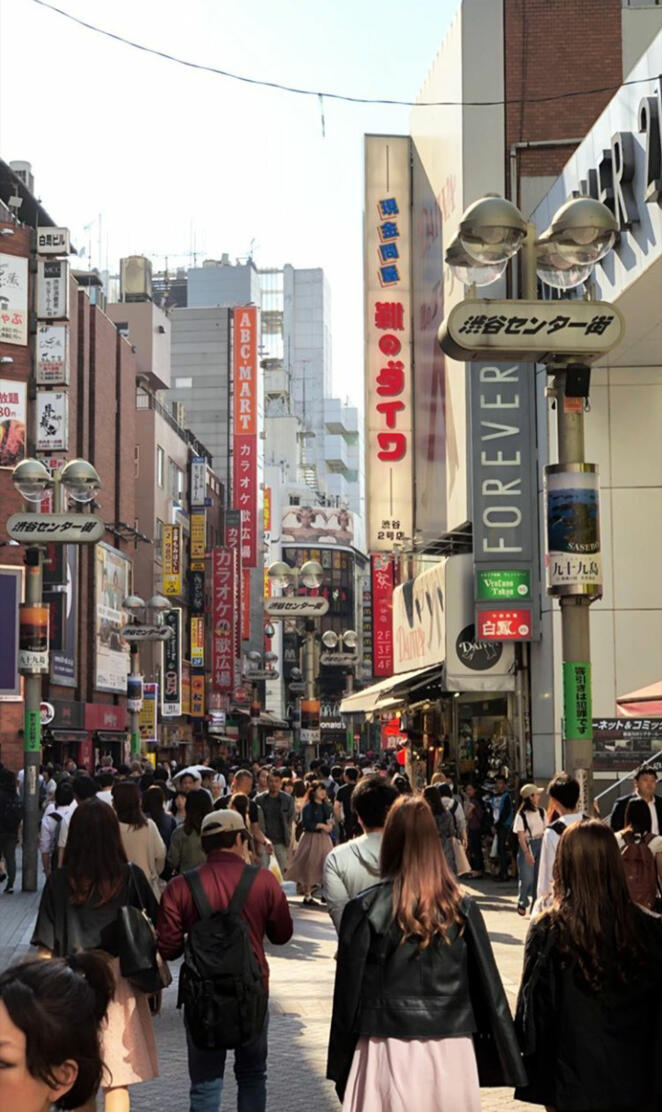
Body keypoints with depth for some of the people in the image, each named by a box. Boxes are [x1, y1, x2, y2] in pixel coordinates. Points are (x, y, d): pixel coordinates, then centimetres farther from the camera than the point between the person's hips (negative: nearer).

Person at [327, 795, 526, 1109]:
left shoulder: (365, 909, -7)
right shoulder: (462, 908, -1)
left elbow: (349, 993, -2)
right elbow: (490, 990, 0)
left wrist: (340, 1068, 7)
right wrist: (508, 1062, 7)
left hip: (390, 1051, -2)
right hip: (452, 1051, 2)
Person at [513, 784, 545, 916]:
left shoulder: (541, 812, 5)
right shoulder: (521, 815, -10)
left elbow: (544, 831, 8)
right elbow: (521, 836, -10)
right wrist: (527, 853, -16)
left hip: (540, 844, 5)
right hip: (527, 845, -4)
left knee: (539, 875, 5)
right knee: (527, 877, -2)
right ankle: (522, 904, 16)